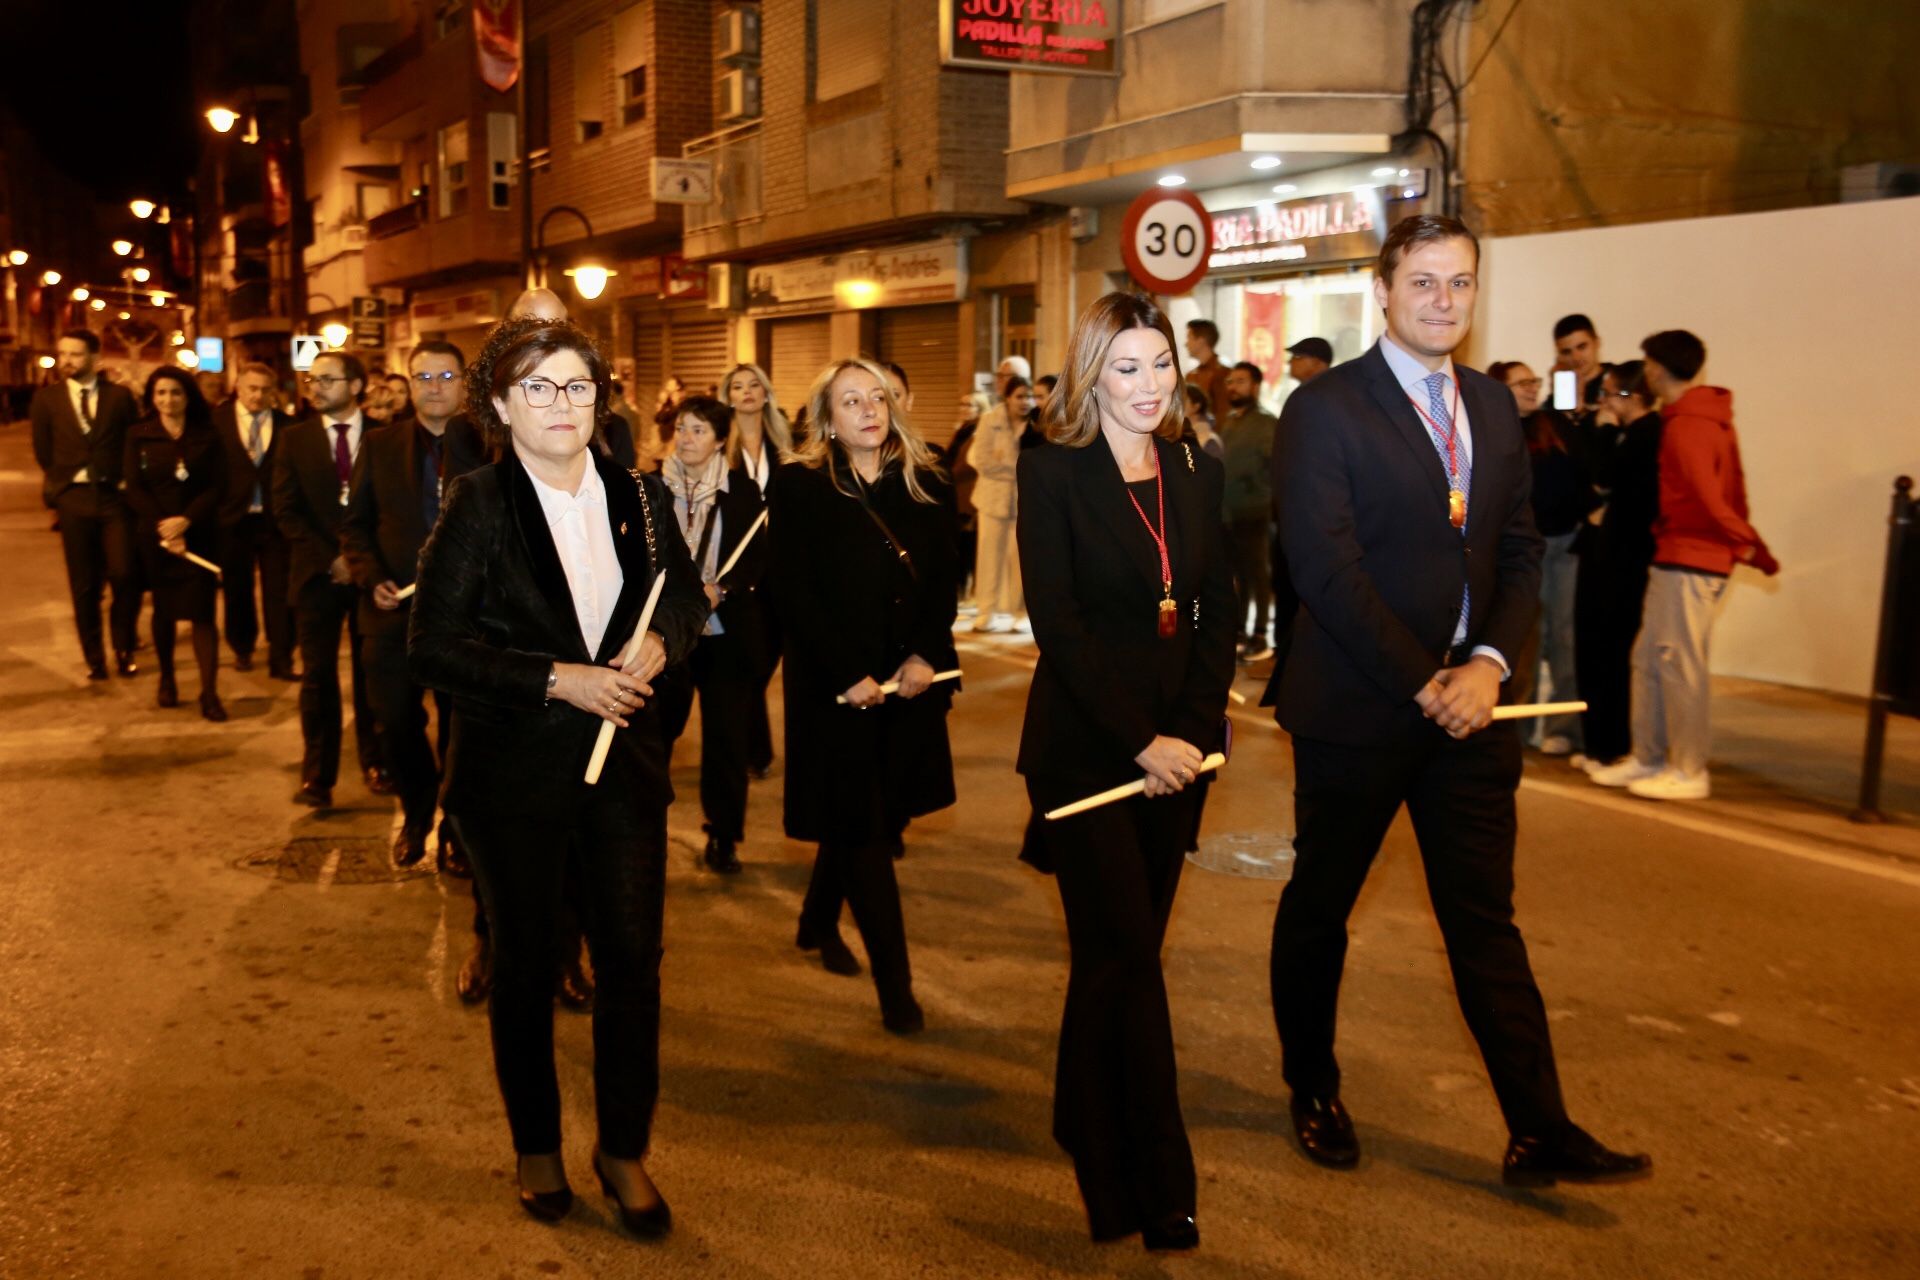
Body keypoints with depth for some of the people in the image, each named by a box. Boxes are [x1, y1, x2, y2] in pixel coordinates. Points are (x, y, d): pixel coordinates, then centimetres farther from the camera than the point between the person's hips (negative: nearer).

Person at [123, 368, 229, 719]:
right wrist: (164, 529, -12)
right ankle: (167, 679, 25)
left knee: (201, 612, -7)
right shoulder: (138, 435, 4)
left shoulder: (207, 435, 4)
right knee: (163, 609, 10)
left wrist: (186, 520, -15)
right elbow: (134, 489, -2)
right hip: (153, 535, 1)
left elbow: (218, 487, -2)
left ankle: (209, 694, -10)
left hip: (199, 534, -1)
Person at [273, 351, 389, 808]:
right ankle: (317, 775, 7)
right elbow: (286, 510, 1)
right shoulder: (296, 439, 6)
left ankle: (375, 763, 18)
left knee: (371, 672, 6)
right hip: (318, 573, 1)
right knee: (318, 676, 1)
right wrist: (330, 559, -8)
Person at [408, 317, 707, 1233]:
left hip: (625, 759, 3)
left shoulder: (638, 496, 2)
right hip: (512, 772, -2)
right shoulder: (478, 505, -9)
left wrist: (660, 644, -8)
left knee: (633, 960, 5)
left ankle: (624, 1149, 25)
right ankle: (537, 1148, 33)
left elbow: (684, 595, 14)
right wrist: (559, 680, -20)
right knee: (524, 963, 13)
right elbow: (431, 648, -13)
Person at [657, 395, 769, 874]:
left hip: (727, 631, 0)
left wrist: (720, 590, -15)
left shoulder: (743, 489, 3)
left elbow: (757, 557, 0)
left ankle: (723, 838, 14)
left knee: (726, 735, 2)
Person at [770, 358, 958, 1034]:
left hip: (910, 680, 4)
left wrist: (926, 656, -10)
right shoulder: (798, 488, -5)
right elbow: (794, 595, -10)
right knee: (862, 825, -2)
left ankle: (818, 922, 41)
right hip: (836, 685, -4)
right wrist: (849, 675, -15)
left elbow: (944, 584, 5)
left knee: (864, 821, 15)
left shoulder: (926, 486, 6)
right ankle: (895, 983, 3)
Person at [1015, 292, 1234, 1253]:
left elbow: (1220, 614, 7)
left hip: (1177, 747, 4)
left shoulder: (1199, 474, 8)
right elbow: (1058, 622, -12)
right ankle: (1158, 1191, 6)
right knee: (1128, 958, -4)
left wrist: (1191, 730, -7)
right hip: (1084, 747, -4)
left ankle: (1090, 1131, 32)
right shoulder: (1053, 472, -6)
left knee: (1120, 955, 12)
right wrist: (1140, 741, -14)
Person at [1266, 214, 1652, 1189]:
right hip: (1357, 709, -4)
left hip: (1468, 705, 5)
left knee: (1485, 920, 8)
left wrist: (1488, 662, -8)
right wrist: (1421, 683, -16)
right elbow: (1326, 569, -15)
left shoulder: (1494, 408, 11)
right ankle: (1313, 1090, 31)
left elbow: (1519, 551, 9)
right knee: (1319, 907, 12)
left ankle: (1539, 1133, 15)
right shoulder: (1323, 410, -8)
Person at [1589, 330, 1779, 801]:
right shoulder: (1712, 417, 15)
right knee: (1648, 658, 13)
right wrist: (1747, 545, 12)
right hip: (1675, 558, 10)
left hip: (1689, 561, -10)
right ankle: (1648, 758, 20)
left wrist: (1750, 546, -10)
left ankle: (1689, 772, 3)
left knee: (1681, 665, -4)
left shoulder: (1685, 426, -16)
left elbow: (1709, 498, -20)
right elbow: (1734, 489, 14)